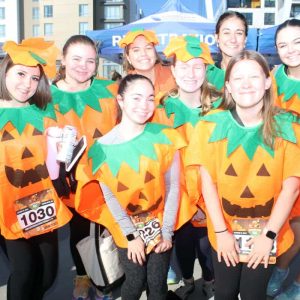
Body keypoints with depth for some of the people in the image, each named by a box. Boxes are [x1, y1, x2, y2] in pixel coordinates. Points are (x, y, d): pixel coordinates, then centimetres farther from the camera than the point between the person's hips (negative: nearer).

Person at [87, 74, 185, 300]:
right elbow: (109, 197, -8)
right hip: (126, 228, 0)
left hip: (159, 224, 1)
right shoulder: (104, 146, -13)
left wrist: (167, 231, -6)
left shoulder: (165, 137, -11)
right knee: (135, 282, 2)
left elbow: (173, 187, -7)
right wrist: (131, 235, -8)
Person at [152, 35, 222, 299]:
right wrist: (187, 204, -11)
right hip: (179, 198, 1)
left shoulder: (220, 107, -7)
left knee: (207, 243, 9)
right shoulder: (163, 110, -7)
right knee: (183, 242, 17)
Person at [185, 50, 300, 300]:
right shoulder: (212, 125, -7)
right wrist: (221, 231, -8)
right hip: (225, 232, 1)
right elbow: (208, 182, -6)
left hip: (265, 233, 0)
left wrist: (269, 234, -11)